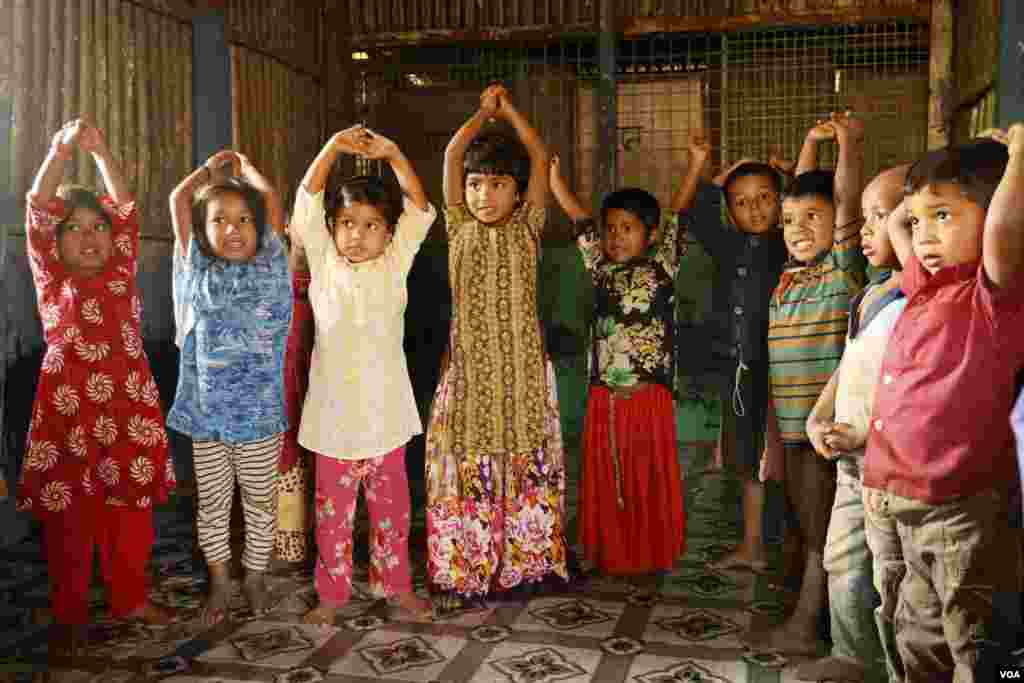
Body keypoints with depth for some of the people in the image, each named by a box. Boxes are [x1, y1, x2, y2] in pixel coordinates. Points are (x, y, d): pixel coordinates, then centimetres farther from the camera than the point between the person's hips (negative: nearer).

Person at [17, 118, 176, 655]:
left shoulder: (121, 274, 10)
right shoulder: (51, 280, 4)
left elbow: (125, 208, 2)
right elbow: (38, 211, -7)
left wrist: (100, 151, -8)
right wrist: (61, 152, -19)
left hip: (128, 407, 2)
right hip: (69, 410, -2)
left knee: (131, 515, 10)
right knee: (69, 521, 4)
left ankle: (131, 599, 27)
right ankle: (69, 617, 17)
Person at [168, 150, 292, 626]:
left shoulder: (270, 266, -1)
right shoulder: (198, 270, 2)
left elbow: (271, 197, -1)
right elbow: (178, 199, 3)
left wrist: (244, 164, 15)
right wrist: (213, 166, 16)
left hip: (261, 413, -1)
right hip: (206, 413, 1)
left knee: (260, 501, 12)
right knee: (212, 504, 13)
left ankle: (254, 577, 30)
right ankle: (220, 583, 29)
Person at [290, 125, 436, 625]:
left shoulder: (395, 263, 3)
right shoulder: (324, 262, 2)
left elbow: (420, 209, -6)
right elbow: (307, 201, -7)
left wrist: (393, 154, -17)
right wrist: (333, 147, -19)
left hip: (384, 409, 1)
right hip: (335, 410, 0)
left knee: (391, 504, 13)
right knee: (333, 508, 9)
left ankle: (396, 584, 28)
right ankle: (333, 592, 24)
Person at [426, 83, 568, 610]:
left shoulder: (526, 228, 5)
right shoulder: (459, 228, 6)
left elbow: (540, 157, 0)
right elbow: (452, 154, 1)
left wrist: (508, 110, 9)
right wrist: (483, 113, 11)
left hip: (522, 363, 0)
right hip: (470, 362, 0)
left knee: (523, 464, 6)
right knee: (466, 465, 3)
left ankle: (521, 564, 19)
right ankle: (461, 573, 13)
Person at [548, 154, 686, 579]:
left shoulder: (662, 265, 0)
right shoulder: (601, 266, 7)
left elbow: (680, 210, -6)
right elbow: (575, 213, 8)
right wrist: (551, 166, 6)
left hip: (649, 396, -3)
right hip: (604, 397, 3)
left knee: (651, 480, 8)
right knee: (606, 480, 10)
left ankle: (653, 557, 23)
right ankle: (612, 557, 24)